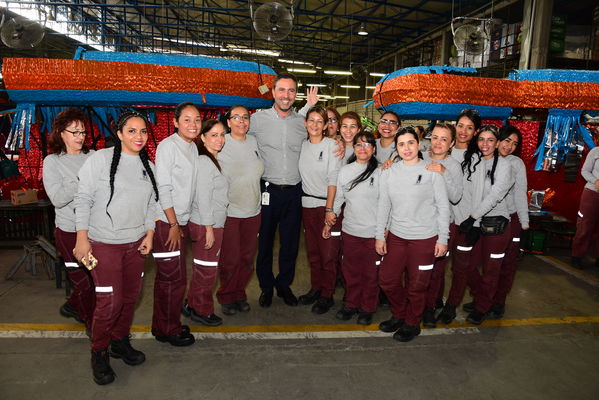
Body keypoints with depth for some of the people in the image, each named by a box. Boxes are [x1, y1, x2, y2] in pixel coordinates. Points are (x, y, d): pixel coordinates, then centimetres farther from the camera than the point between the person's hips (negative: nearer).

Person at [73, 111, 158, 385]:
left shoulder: (149, 166, 8)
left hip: (136, 243, 5)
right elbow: (83, 199, -7)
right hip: (104, 243, -5)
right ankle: (99, 353, 19)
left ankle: (120, 341, 34)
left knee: (131, 296, 12)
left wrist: (149, 234, 3)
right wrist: (82, 238, -10)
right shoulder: (100, 159, -7)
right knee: (110, 300, -4)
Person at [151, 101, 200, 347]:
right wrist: (173, 224, -15)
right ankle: (169, 330, 17)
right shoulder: (168, 146, -13)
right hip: (166, 222, -8)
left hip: (181, 221, 8)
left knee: (167, 277, 17)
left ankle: (162, 326, 30)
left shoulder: (193, 147, 11)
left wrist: (182, 223, 13)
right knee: (174, 278, -1)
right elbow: (163, 187, -16)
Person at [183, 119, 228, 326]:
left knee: (202, 269, 18)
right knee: (207, 270, 4)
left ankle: (192, 306, 32)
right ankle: (202, 311, 20)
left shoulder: (213, 161, 15)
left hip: (213, 224, 9)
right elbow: (202, 198, -19)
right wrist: (209, 228, -18)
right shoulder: (203, 162, -15)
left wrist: (212, 227, 16)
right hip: (206, 225, -9)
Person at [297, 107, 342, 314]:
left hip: (327, 205, -4)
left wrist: (329, 209, -14)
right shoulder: (302, 145, 8)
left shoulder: (332, 145, -5)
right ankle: (315, 288, 27)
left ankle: (327, 295, 13)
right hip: (308, 204, 5)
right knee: (312, 251, 12)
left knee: (328, 253, 0)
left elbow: (333, 179, -11)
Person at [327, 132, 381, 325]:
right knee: (350, 271, 14)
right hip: (350, 230, 3)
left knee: (371, 273, 10)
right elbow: (338, 198, 12)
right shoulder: (345, 171, 4)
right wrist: (329, 222, 14)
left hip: (373, 232, -3)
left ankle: (368, 308, 27)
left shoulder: (380, 172, -5)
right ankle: (351, 304, 33)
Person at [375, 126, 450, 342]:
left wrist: (443, 238, -5)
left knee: (416, 284, 7)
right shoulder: (389, 172, 3)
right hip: (396, 236, 4)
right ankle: (399, 315, 36)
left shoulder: (432, 171, -6)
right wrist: (380, 235, 5)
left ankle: (412, 324, 31)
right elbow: (383, 205, 6)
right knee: (387, 278, 9)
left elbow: (443, 206, -3)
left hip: (425, 237, -3)